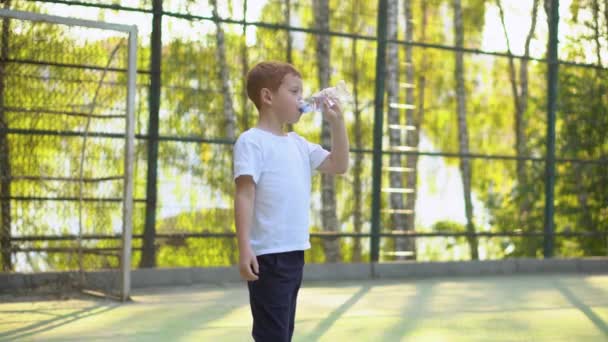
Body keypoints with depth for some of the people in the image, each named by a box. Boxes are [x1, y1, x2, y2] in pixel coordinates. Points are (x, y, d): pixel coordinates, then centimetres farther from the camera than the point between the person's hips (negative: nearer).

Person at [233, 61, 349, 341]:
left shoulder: (298, 144, 16)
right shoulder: (252, 141, -8)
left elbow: (339, 166, 18)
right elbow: (244, 194, -14)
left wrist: (337, 122, 10)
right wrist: (244, 248, -22)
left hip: (294, 253, 9)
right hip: (268, 255, -9)